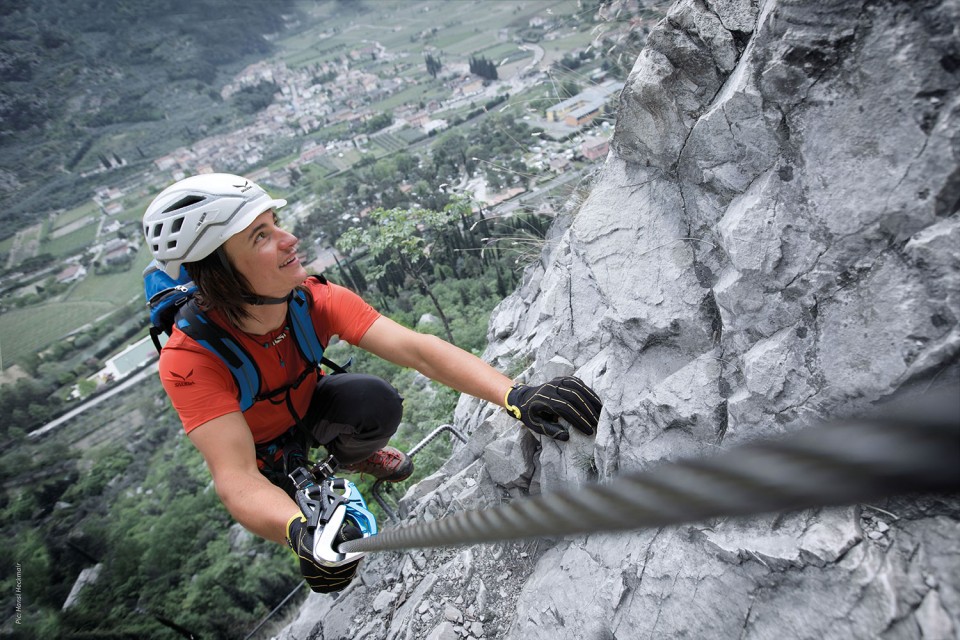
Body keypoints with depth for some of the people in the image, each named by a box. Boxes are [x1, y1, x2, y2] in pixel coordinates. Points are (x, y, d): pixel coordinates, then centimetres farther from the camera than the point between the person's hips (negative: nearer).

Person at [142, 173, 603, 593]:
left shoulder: (316, 300, -29)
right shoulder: (189, 360, -35)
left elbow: (416, 349, -39)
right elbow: (236, 479, -43)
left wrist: (517, 397, -52)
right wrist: (300, 532, -65)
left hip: (308, 407, 2)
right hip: (264, 449, -1)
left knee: (377, 403, -29)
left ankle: (350, 456, 7)